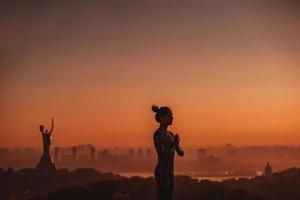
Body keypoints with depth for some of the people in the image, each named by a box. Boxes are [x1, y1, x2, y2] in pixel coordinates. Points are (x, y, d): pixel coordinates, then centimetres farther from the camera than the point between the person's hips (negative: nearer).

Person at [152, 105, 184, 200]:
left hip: (170, 172, 9)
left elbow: (181, 153, 12)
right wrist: (175, 145, -14)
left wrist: (176, 145, -8)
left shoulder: (170, 134, 14)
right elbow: (162, 154, -23)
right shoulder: (157, 134, -13)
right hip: (162, 172, -9)